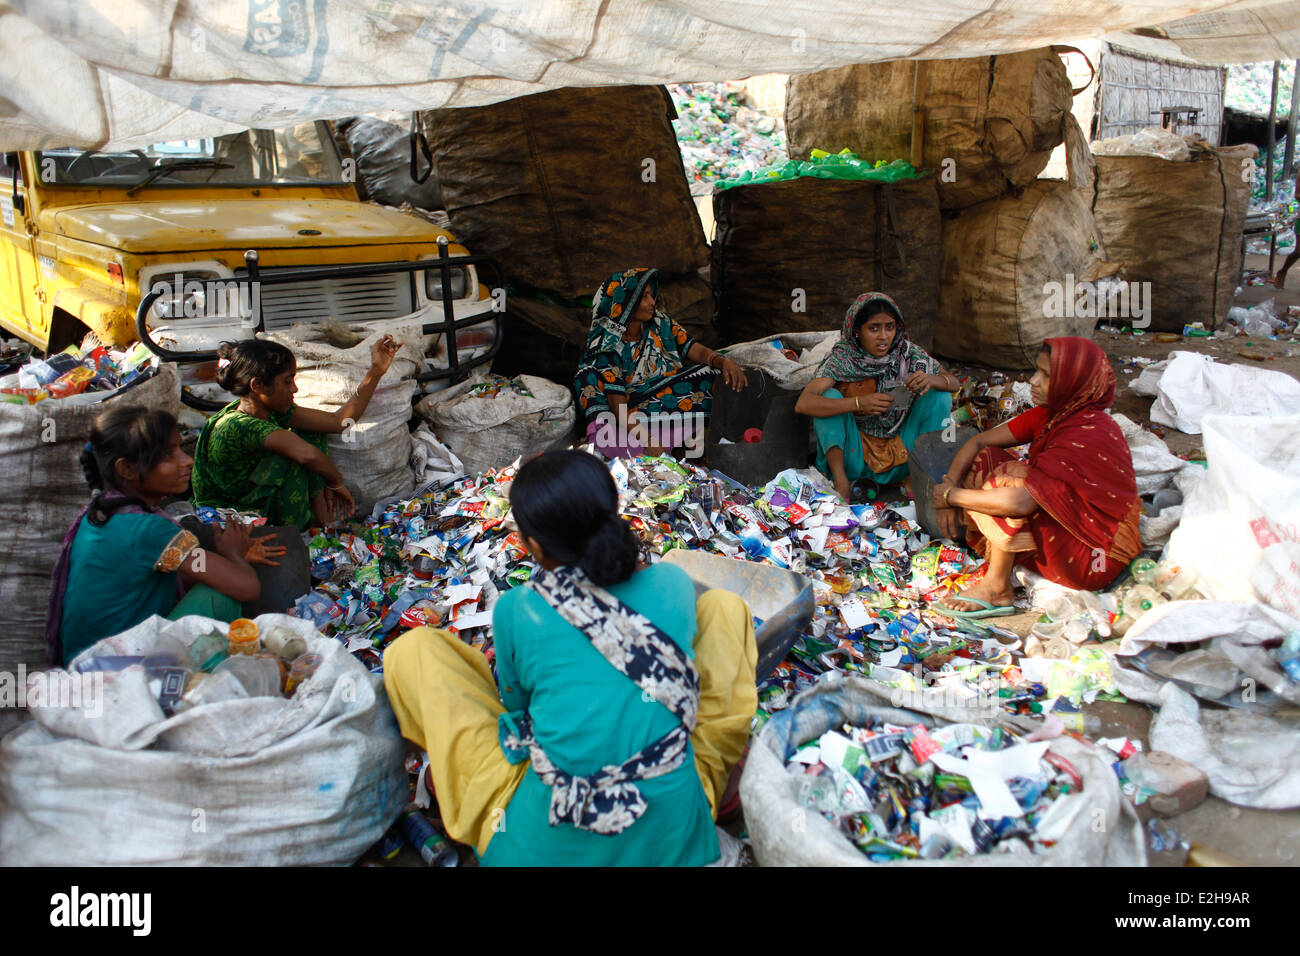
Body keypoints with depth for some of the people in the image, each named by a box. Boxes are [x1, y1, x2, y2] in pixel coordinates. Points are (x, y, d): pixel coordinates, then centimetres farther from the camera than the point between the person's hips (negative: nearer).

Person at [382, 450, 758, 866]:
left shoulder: (514, 611, -9)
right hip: (676, 831, 3)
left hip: (544, 843, -2)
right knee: (723, 606, 18)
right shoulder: (673, 583, -3)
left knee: (413, 651, 7)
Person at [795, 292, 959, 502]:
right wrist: (859, 403, -38)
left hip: (901, 451, 2)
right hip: (854, 457, -2)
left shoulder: (909, 354, -6)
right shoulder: (842, 358, -14)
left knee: (939, 396, -11)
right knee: (829, 396, -22)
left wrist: (930, 380, -26)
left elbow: (954, 383, -2)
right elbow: (803, 404, -27)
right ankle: (841, 482, -22)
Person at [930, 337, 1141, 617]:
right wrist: (949, 485, -12)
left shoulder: (1090, 433, -27)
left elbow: (1020, 501, -36)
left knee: (1012, 476, -26)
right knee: (987, 458, -3)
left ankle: (997, 588, -16)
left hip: (1093, 555, -9)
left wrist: (950, 495, -22)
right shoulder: (1050, 415, -1)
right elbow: (979, 441, 3)